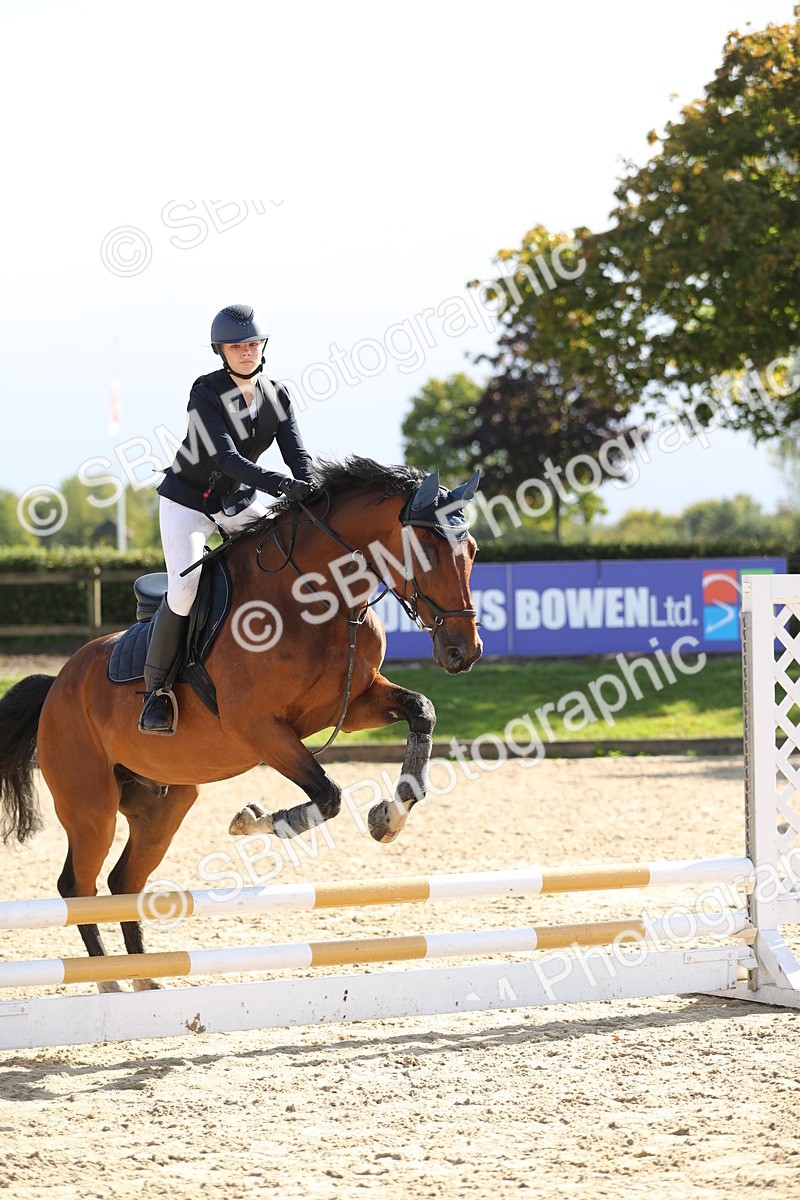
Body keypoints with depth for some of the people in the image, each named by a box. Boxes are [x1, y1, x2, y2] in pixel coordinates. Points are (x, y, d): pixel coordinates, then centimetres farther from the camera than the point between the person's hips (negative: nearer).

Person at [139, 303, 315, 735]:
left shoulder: (277, 395, -3)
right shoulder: (206, 393, -20)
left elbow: (297, 452, -12)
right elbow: (227, 458, -31)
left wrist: (309, 489, -34)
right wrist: (282, 485, -44)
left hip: (240, 502, 6)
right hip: (188, 500, -6)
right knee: (185, 586, -23)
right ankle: (156, 687, -7)